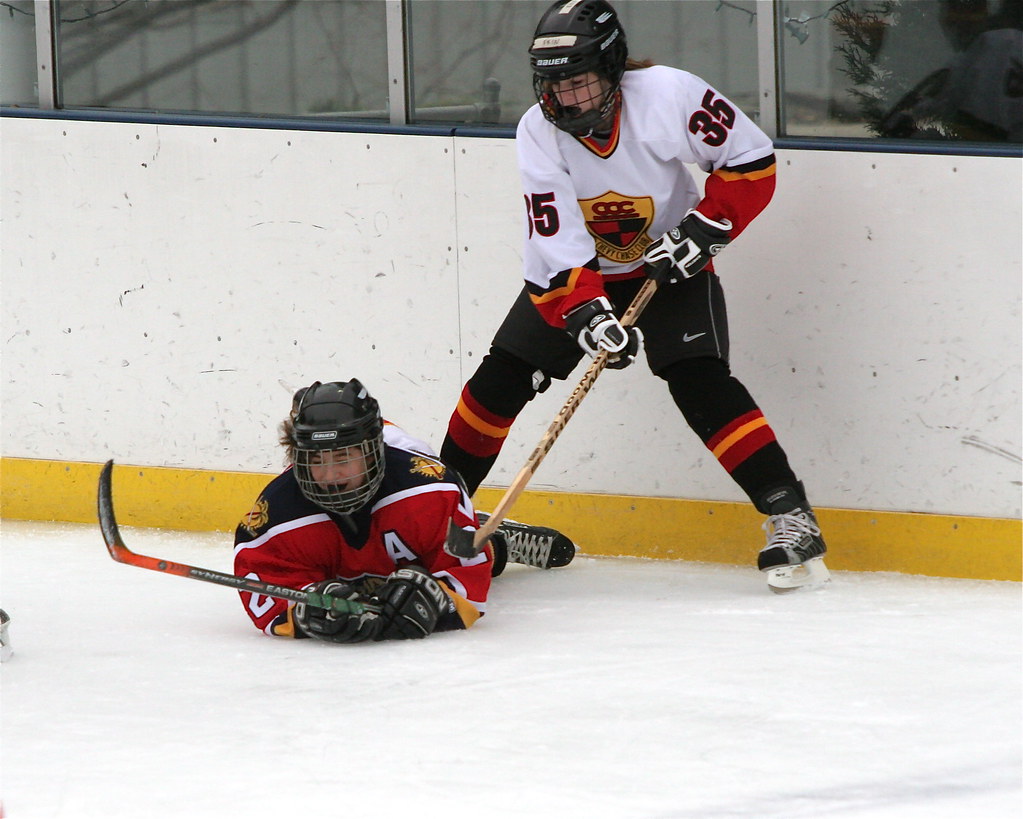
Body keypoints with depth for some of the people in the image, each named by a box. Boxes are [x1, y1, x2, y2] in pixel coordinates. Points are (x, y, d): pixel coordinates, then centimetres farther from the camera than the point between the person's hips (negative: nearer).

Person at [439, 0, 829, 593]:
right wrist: (586, 315, -37)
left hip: (672, 268, -3)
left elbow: (752, 159, -16)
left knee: (700, 382, -22)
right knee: (502, 377, -1)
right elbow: (554, 243, -24)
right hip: (578, 272, 3)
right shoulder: (540, 131, -19)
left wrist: (703, 229, -23)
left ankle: (791, 516, -19)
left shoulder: (668, 95, -27)